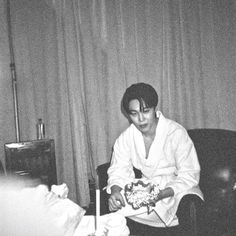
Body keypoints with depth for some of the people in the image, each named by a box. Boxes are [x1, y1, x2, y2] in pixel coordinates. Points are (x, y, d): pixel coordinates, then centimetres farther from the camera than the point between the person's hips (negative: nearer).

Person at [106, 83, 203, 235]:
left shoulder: (177, 133, -18)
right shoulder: (126, 138, -3)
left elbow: (189, 176, -17)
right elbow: (119, 170, -1)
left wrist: (161, 194, -32)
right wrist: (115, 190, -25)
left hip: (176, 189, -4)